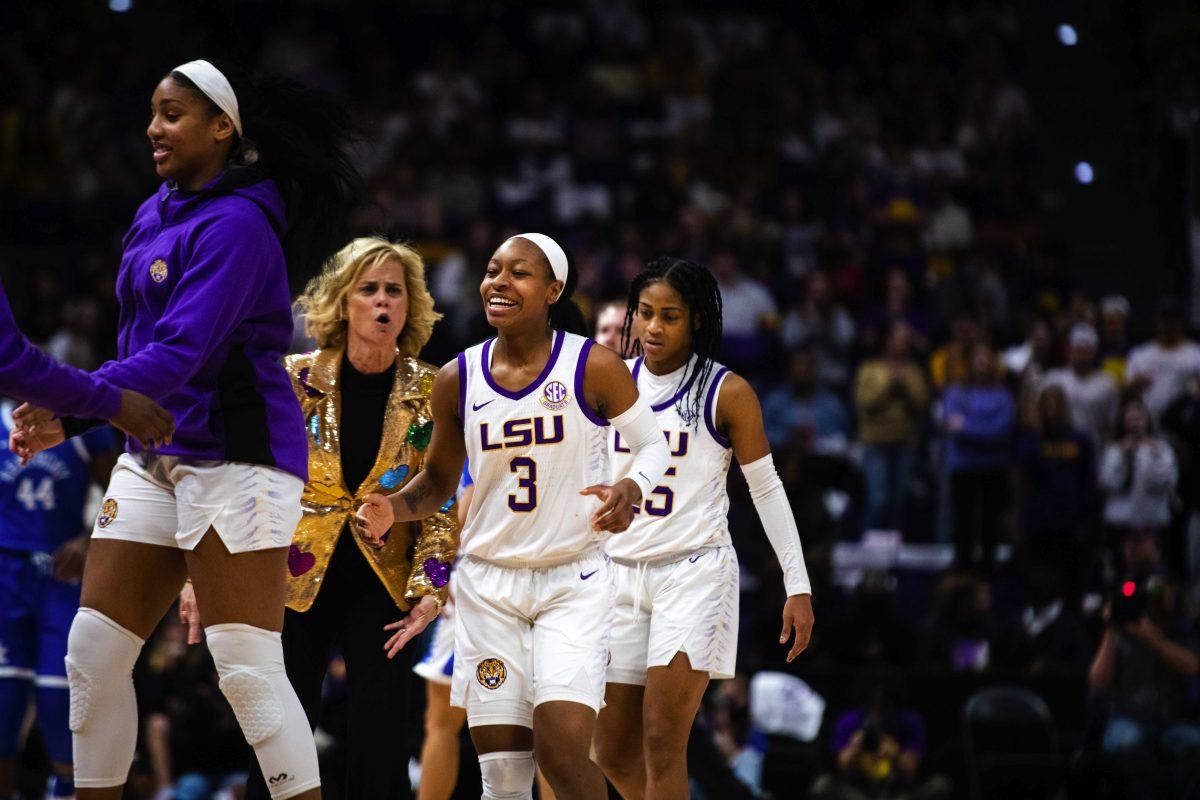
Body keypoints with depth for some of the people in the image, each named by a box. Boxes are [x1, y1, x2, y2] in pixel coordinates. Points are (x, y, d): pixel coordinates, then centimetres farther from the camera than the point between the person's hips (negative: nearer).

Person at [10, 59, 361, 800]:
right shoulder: (157, 214, 13)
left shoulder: (236, 224, -15)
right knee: (94, 650, 5)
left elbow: (181, 353, -25)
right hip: (154, 454, 9)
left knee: (248, 669, -13)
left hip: (236, 454, -9)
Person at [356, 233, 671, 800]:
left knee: (563, 751, -19)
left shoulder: (594, 368, -8)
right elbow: (438, 481, 13)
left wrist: (631, 487, -18)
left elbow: (654, 445, 4)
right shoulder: (458, 380, 1)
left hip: (574, 583, -3)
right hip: (489, 583, 3)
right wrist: (394, 509, -8)